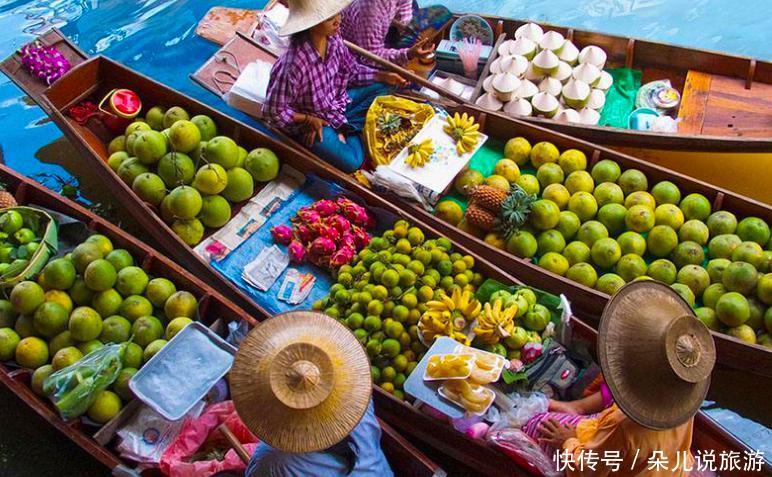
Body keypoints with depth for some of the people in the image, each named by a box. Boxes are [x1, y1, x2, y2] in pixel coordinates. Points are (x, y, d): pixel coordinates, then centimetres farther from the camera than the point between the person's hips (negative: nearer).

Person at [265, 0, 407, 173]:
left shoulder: (333, 39, -15)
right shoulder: (292, 64, -35)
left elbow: (351, 71, 3)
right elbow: (275, 111, -23)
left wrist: (383, 76, -7)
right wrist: (309, 120, -19)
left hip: (336, 102, 7)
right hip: (310, 121, -7)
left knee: (381, 87, 1)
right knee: (351, 161, -20)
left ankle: (342, 128, -2)